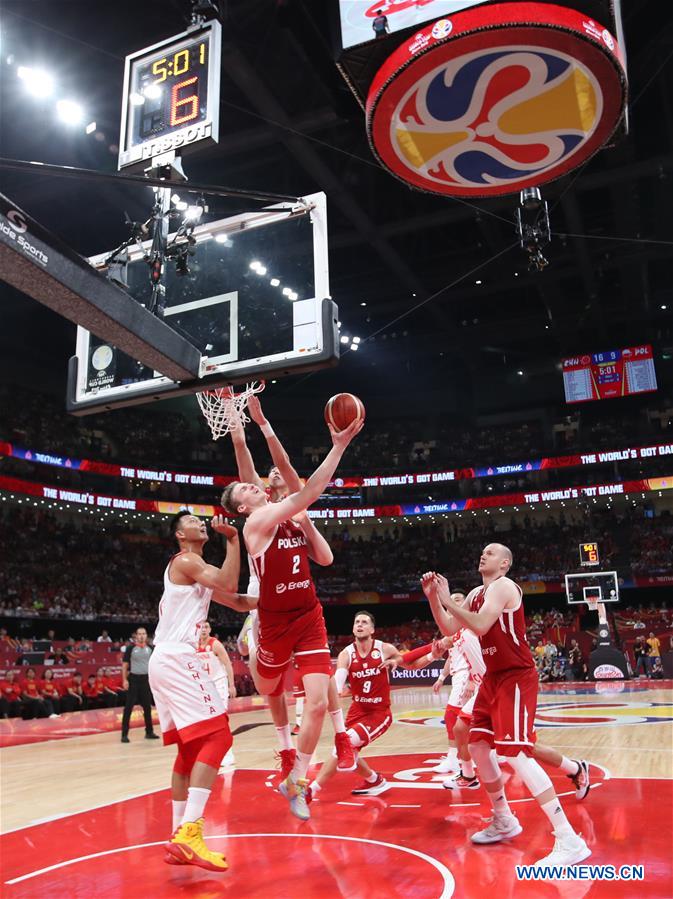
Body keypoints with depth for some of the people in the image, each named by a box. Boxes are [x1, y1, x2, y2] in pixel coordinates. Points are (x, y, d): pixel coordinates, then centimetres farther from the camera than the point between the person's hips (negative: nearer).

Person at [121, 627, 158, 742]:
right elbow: (124, 665, -4)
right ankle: (124, 734, 1)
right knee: (128, 707, -4)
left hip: (146, 679, 4)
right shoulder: (130, 648, -6)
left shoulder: (150, 648, 5)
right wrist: (124, 680, -12)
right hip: (133, 679, -4)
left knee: (147, 707, 10)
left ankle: (149, 732, 20)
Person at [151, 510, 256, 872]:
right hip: (176, 658, -10)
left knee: (190, 746, 13)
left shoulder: (196, 570, 24)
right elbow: (229, 584, -21)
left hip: (165, 661, 10)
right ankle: (189, 833, -22)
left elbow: (239, 602, 24)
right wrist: (233, 539, -15)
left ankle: (179, 836, 16)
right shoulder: (185, 560, -5)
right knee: (216, 736, -15)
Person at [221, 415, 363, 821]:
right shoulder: (257, 522, -14)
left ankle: (295, 783, 11)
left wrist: (306, 521, -4)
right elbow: (309, 493, -25)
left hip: (310, 617, 4)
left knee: (317, 702, -6)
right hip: (276, 620, -4)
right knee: (267, 689, 17)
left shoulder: (294, 520, 8)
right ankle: (257, 657, 55)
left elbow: (326, 558, 6)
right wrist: (339, 445, -27)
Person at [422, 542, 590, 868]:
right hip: (493, 677, 10)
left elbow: (481, 625, -28)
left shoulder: (504, 586, -14)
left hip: (516, 678, -10)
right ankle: (504, 820, 30)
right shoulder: (476, 594, 14)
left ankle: (569, 841, -14)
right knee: (478, 746, 13)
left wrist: (448, 600, -20)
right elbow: (449, 628, 13)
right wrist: (432, 596, 2)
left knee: (516, 753, -18)